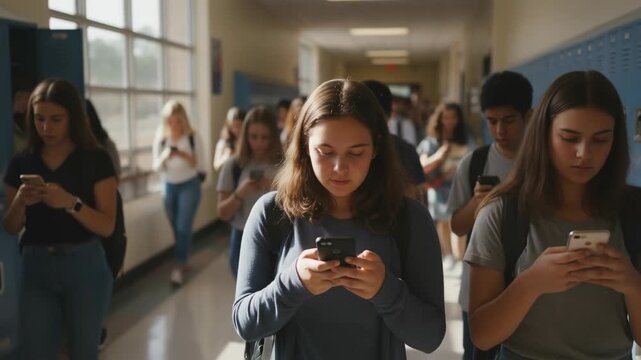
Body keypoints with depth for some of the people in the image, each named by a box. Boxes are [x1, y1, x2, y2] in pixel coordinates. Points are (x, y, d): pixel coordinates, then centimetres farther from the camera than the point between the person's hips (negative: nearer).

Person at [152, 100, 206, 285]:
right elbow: (157, 167, -3)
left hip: (189, 185, -3)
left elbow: (201, 165, -10)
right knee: (176, 228, 12)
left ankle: (179, 266, -1)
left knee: (183, 227, -8)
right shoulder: (161, 138, -6)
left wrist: (185, 156, -26)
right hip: (169, 187, 3)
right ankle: (183, 261, 28)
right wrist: (164, 157, -24)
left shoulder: (193, 137, -12)